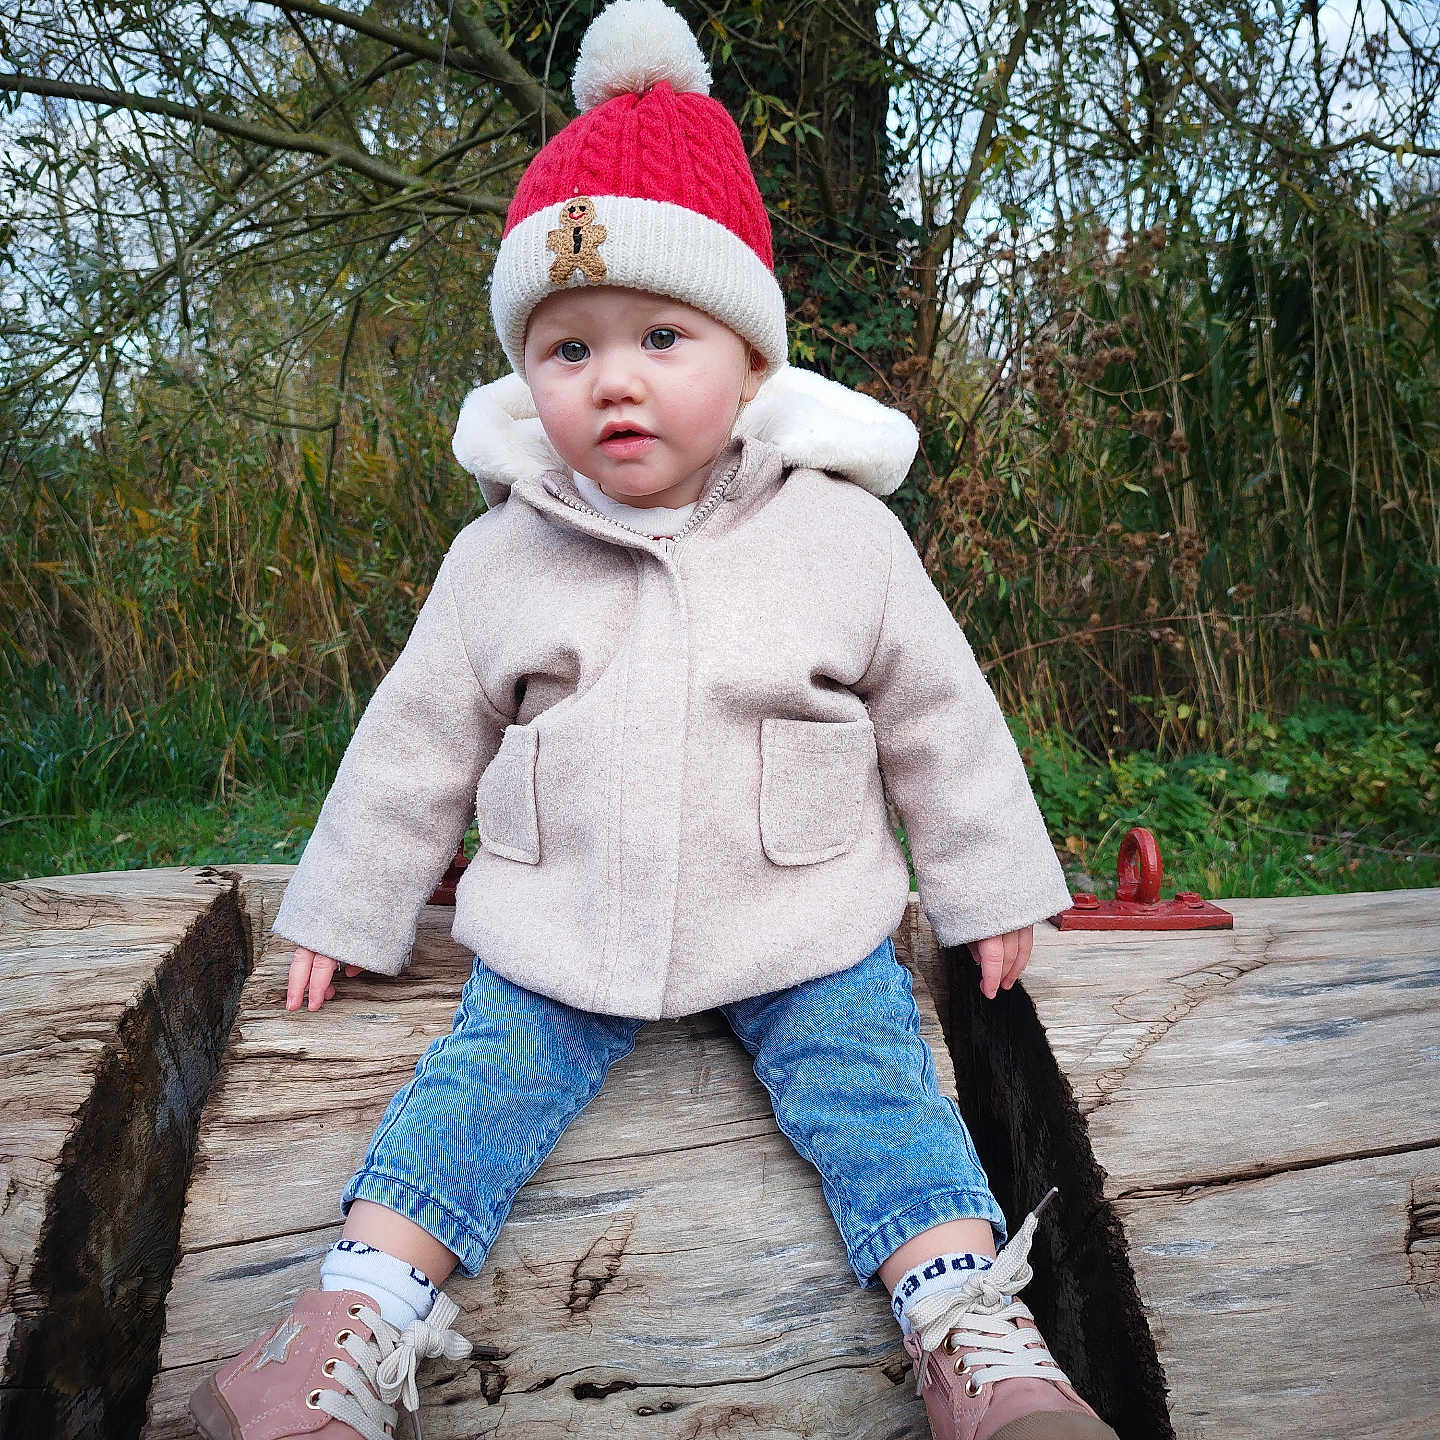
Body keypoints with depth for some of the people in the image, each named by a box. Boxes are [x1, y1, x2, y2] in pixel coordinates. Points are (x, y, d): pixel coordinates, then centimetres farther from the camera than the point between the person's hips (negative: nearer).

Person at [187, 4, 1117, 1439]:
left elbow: (939, 718, 3)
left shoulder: (842, 534, -7)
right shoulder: (498, 558, -3)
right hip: (559, 932, 2)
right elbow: (417, 740, 8)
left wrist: (991, 890, 9)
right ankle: (362, 1314, -4)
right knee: (481, 1074, -11)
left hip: (804, 935, -1)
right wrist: (344, 910, 14)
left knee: (873, 1078, -15)